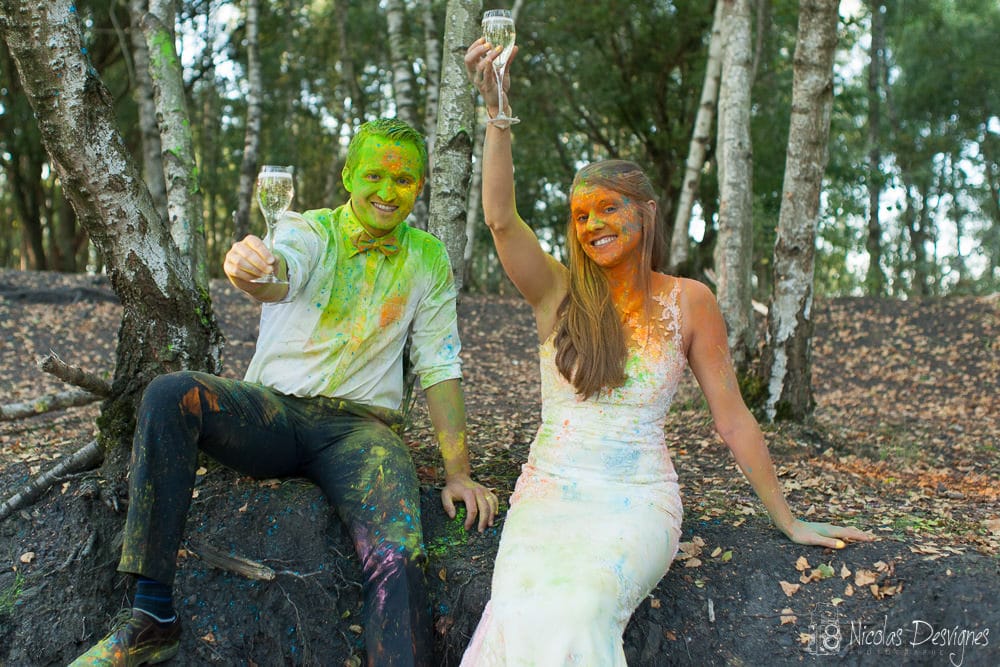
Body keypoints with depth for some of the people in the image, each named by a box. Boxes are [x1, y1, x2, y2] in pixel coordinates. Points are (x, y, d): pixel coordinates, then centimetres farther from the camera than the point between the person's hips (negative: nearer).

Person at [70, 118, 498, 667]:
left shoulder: (428, 259, 8)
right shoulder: (307, 231, 1)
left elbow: (439, 369, 7)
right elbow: (280, 273, -25)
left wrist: (458, 472, 0)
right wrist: (248, 268, -51)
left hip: (358, 426, 0)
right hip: (270, 411, 1)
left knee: (396, 557, -31)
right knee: (169, 394, -29)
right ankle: (151, 618, -23)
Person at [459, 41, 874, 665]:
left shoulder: (687, 301, 4)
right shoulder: (560, 295, 6)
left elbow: (733, 417, 7)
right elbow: (501, 218, -10)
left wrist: (789, 521, 8)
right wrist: (498, 106, -18)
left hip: (639, 502, -1)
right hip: (549, 493, 1)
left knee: (575, 608, -32)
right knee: (524, 610, -29)